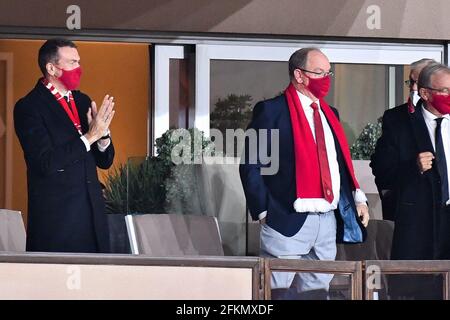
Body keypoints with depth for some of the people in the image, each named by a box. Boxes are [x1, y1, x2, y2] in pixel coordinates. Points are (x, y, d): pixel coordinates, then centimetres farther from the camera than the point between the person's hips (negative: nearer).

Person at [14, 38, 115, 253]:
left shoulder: (83, 101, 12)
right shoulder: (29, 107, -7)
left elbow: (105, 161, 13)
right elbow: (46, 163, -17)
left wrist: (103, 134, -7)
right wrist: (90, 136, -17)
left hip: (93, 213, 6)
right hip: (56, 217, -6)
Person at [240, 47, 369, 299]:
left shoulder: (329, 113, 16)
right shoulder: (272, 111, -5)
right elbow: (250, 165, -7)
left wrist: (358, 197, 5)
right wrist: (264, 211, -11)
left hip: (329, 221, 7)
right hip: (289, 221, -7)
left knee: (317, 293, 10)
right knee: (277, 295, -2)